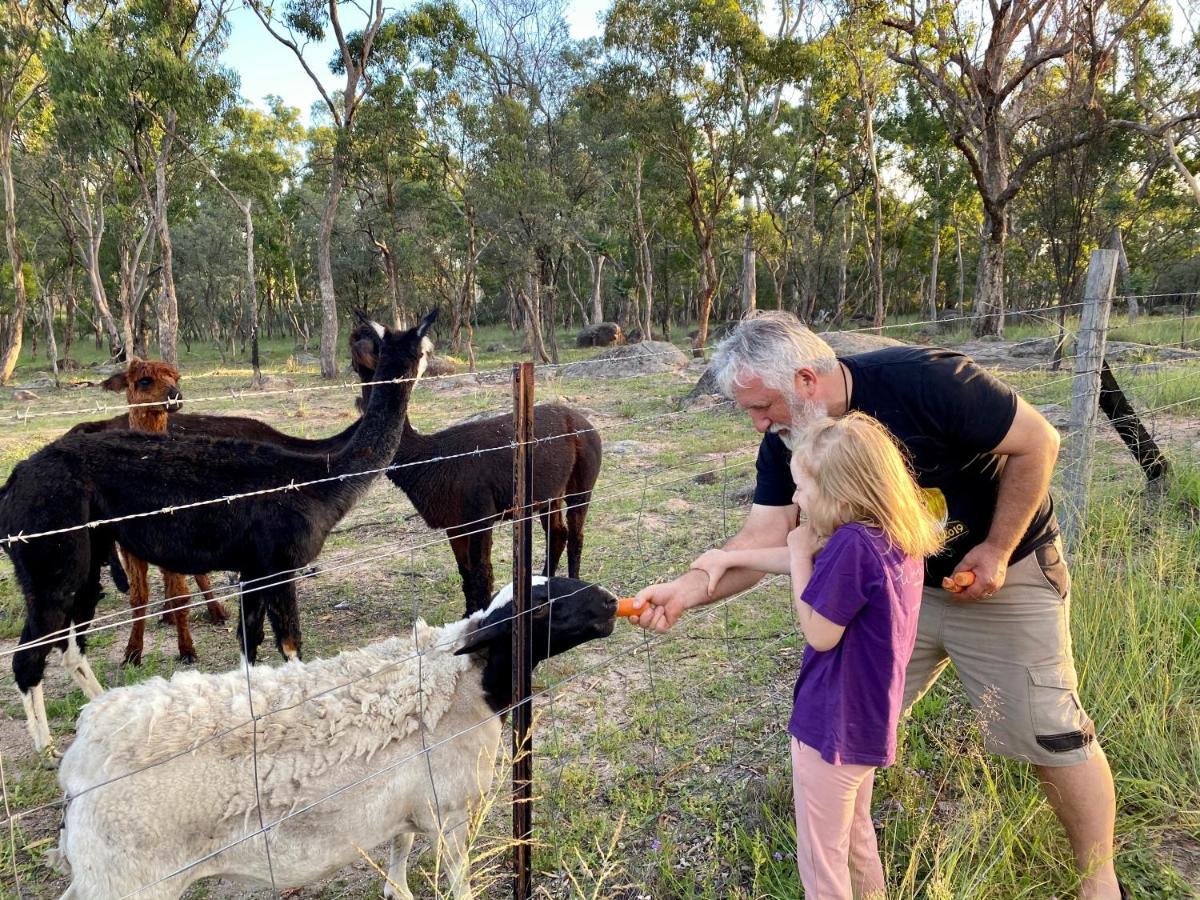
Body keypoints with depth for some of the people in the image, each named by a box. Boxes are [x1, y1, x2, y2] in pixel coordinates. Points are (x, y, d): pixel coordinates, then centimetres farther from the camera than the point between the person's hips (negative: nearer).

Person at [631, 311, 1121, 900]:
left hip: (1001, 571, -5)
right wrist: (687, 589, -34)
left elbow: (1037, 441, -21)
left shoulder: (924, 381, -31)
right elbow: (765, 533, -19)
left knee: (1050, 732, 3)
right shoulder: (785, 442, -14)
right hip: (900, 582, 5)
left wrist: (997, 550, -19)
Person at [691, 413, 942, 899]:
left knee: (821, 860, 10)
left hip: (831, 727, -9)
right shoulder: (896, 538, 1)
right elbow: (819, 563, 14)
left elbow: (820, 634, -22)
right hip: (867, 721, 9)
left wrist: (800, 556, -13)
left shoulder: (853, 544, -29)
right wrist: (730, 558, 17)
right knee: (856, 838, 28)